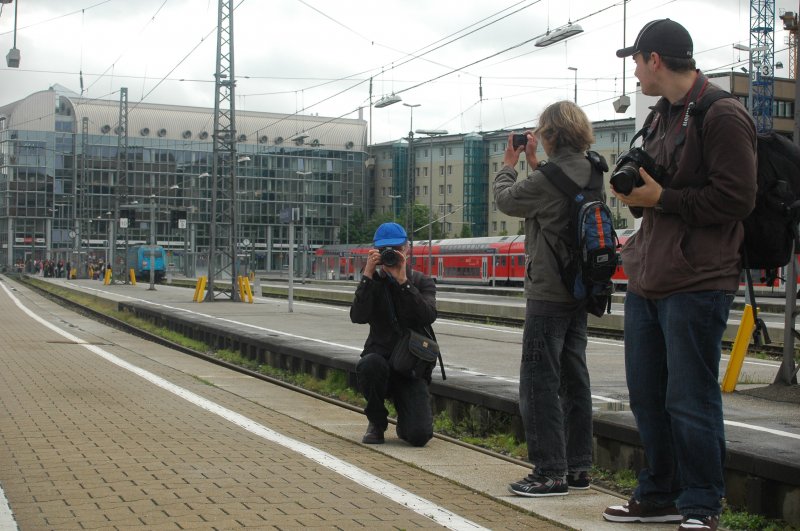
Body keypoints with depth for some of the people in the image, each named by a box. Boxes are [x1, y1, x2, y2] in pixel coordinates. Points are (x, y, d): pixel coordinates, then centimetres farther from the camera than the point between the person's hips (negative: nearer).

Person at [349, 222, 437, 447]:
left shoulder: (422, 282, 4)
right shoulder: (374, 281, 4)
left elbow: (428, 317, -16)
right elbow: (358, 316, -14)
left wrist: (403, 281, -22)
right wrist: (367, 276, -20)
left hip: (411, 368, -1)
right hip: (379, 359, 1)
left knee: (419, 435, -19)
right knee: (371, 363, -38)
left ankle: (404, 420, 22)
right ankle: (376, 423, -9)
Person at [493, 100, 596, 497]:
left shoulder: (551, 176, -19)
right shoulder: (587, 173, 6)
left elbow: (507, 200, -5)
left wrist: (508, 165, 12)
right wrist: (533, 163, 22)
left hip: (548, 293, -9)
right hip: (578, 290, 9)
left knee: (539, 381, -4)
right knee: (573, 378, 12)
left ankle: (550, 471, -3)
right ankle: (577, 467, 18)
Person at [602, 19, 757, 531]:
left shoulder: (722, 116, -11)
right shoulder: (664, 115, 18)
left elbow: (736, 198, -18)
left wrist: (661, 198, -15)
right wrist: (638, 192, 2)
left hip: (696, 283, -9)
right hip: (647, 278, 9)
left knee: (690, 401, -4)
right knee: (647, 395, 14)